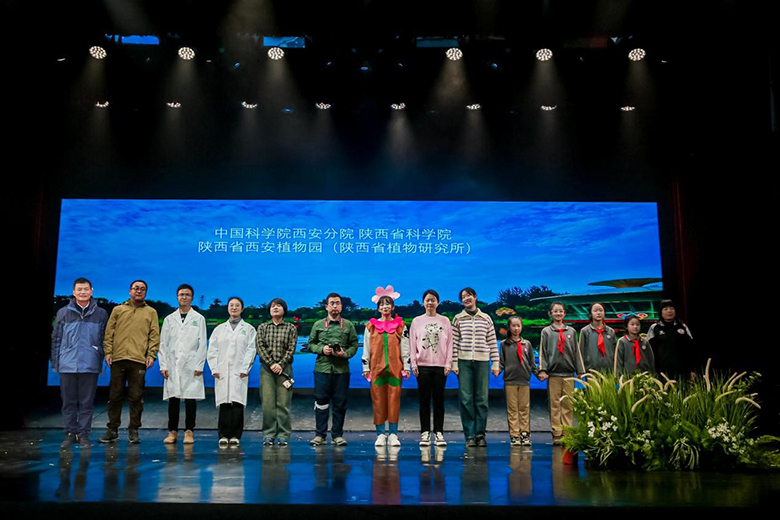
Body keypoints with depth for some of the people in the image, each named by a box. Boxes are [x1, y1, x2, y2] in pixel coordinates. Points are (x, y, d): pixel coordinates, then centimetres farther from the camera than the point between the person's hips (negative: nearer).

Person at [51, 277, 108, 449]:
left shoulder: (101, 314, 6)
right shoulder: (63, 313, 8)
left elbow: (105, 339, 7)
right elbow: (56, 339, 10)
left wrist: (102, 361, 3)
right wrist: (55, 363, 6)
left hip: (90, 366, -1)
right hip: (67, 365, 1)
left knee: (87, 402, 3)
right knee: (69, 402, 6)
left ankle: (84, 434, 11)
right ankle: (71, 433, 17)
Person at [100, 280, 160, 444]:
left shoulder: (151, 312, 13)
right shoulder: (118, 310, 15)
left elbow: (154, 335, 6)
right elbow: (109, 333, 11)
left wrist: (151, 355, -5)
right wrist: (108, 352, 0)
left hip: (139, 360, -1)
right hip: (118, 358, 1)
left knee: (136, 397, 1)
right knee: (115, 396, 5)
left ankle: (133, 430, 9)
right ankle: (112, 429, 14)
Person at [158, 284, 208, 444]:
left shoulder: (199, 319, 7)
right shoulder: (169, 319, 13)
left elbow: (202, 344, 3)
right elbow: (163, 344, 10)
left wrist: (199, 366, -6)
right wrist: (163, 365, 1)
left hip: (191, 367, -2)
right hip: (173, 365, 2)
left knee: (191, 399, -2)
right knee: (173, 399, 1)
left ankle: (189, 431, 6)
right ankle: (173, 431, 10)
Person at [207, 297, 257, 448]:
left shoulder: (248, 329, 12)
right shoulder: (219, 329, 18)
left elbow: (251, 350, 4)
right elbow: (212, 350, 12)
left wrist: (245, 369, -7)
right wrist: (214, 368, 0)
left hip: (239, 372, -1)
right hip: (222, 372, 2)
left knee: (237, 403, -7)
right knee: (224, 404, -3)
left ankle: (235, 436, -1)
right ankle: (223, 436, 3)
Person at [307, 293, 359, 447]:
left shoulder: (348, 325, 9)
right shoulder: (318, 325, 10)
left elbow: (354, 345, 7)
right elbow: (311, 343, 10)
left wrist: (345, 353, -11)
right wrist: (321, 349, -8)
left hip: (342, 369, 0)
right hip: (322, 368, 0)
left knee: (340, 403, 3)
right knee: (321, 401, 0)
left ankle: (338, 434, 13)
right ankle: (320, 434, 9)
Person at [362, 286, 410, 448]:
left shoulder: (400, 326, 9)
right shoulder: (370, 326, 10)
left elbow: (405, 347, 8)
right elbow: (366, 348, 9)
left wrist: (406, 367, 2)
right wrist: (366, 368, 4)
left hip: (395, 368, 0)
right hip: (376, 368, 0)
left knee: (394, 400, -2)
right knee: (378, 401, 0)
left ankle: (393, 434, 5)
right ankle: (381, 434, 7)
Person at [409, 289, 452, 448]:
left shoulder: (445, 321, 7)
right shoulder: (416, 321, 7)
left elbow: (449, 343, 5)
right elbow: (412, 344, 5)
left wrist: (448, 364, -2)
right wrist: (413, 364, -3)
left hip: (440, 365, 0)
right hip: (423, 365, 0)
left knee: (439, 400, 2)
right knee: (424, 400, 2)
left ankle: (438, 432, 8)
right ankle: (425, 433, 7)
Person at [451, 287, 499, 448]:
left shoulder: (486, 318, 10)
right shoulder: (458, 319, 8)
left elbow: (492, 342, 9)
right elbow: (453, 342, 4)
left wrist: (495, 364, 4)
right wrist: (454, 363, -3)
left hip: (482, 361, 1)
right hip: (464, 361, -1)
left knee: (482, 399, 1)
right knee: (466, 399, -3)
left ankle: (480, 434, 8)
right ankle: (470, 436, 2)